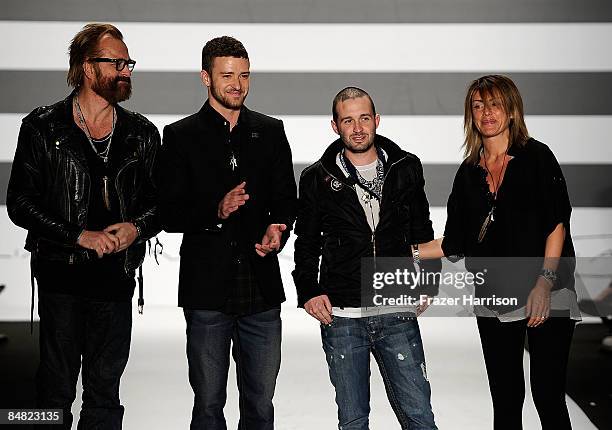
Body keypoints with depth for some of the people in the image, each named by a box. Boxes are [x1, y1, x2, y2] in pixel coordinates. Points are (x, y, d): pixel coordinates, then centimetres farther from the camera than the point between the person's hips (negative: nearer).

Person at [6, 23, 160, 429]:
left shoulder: (142, 133, 8)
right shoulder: (43, 127, -2)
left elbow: (160, 201, 12)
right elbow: (20, 203, -4)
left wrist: (137, 227, -10)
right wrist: (79, 235, -14)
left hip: (117, 277, 3)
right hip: (61, 276, -3)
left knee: (105, 388, 9)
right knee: (56, 386, 6)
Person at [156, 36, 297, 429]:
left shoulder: (271, 132, 10)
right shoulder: (181, 136, 2)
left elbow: (286, 200, 10)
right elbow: (169, 215, -3)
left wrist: (278, 230, -12)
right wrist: (216, 211, -21)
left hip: (262, 291, 2)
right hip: (207, 291, -2)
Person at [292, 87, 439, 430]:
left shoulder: (406, 169, 6)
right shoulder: (318, 179, 3)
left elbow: (422, 232, 15)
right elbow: (307, 244, 10)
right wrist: (309, 291, -2)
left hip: (398, 314, 1)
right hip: (341, 317, 0)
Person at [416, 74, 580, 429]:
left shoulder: (536, 157, 0)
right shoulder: (469, 172, 12)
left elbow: (557, 223, -7)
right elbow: (454, 243, 13)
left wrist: (544, 283, -16)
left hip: (546, 297, -4)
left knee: (549, 396, -6)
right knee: (505, 400, 7)